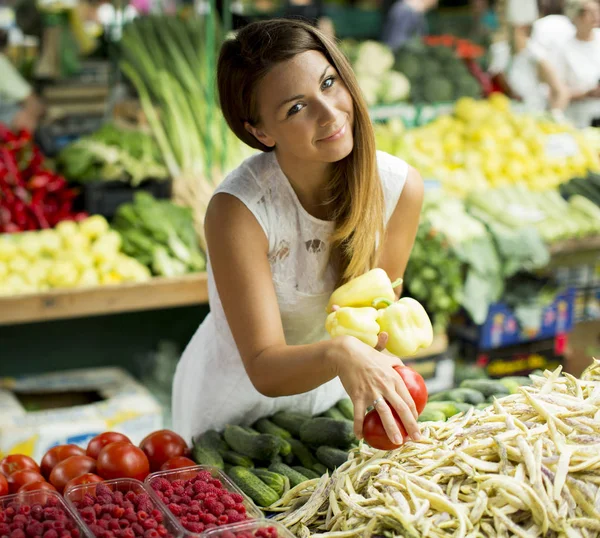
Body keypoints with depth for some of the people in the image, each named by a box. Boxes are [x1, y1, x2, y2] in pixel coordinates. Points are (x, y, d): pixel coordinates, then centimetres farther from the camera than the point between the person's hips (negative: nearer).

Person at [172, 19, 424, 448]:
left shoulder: (400, 187, -17)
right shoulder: (239, 209, -28)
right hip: (236, 408, -3)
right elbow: (264, 369, -28)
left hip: (331, 397, 3)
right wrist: (339, 354, -48)